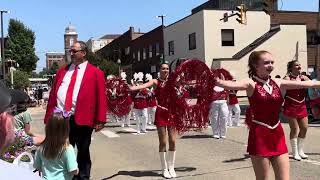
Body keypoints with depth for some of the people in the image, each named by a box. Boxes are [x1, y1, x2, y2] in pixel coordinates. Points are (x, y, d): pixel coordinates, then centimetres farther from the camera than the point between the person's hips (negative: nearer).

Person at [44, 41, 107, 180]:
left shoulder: (96, 73, 0)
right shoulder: (62, 71, 13)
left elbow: (101, 97, -5)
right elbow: (53, 95, 11)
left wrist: (100, 120, -10)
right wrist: (49, 117, 6)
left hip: (82, 119, -4)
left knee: (83, 152, 10)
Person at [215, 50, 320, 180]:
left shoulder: (278, 83, 7)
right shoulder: (251, 84, -8)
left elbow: (309, 84, 8)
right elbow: (231, 85, -28)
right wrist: (217, 81, -48)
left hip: (277, 135, 5)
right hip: (259, 135, -5)